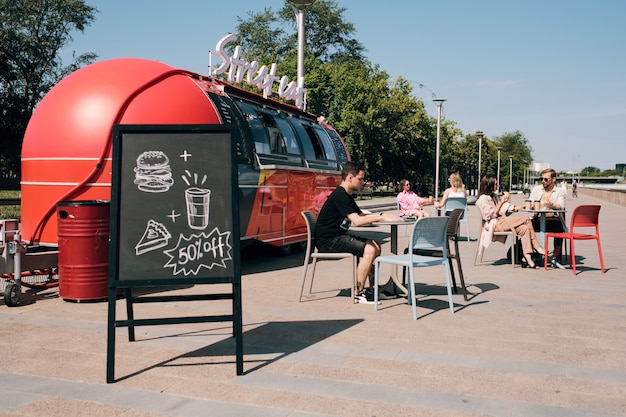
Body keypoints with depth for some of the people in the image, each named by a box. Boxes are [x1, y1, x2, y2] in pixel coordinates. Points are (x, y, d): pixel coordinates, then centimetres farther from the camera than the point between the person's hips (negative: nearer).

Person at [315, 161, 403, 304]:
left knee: (376, 245, 3)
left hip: (338, 236, 10)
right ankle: (358, 293, -13)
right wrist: (381, 217, -21)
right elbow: (357, 221, -26)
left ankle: (373, 288, 7)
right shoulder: (339, 195, -18)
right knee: (369, 249, -21)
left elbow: (361, 216, 15)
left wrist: (382, 215, 1)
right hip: (328, 241, -10)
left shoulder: (346, 195, 16)